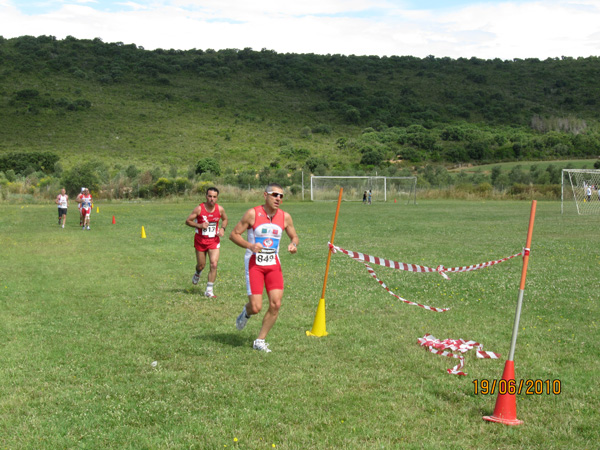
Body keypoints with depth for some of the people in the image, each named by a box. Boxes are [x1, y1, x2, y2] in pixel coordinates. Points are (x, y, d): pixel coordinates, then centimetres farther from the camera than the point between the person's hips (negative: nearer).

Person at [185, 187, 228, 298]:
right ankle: (197, 274, 50)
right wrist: (199, 225, -22)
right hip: (200, 240, -1)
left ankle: (209, 290, -1)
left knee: (214, 264, -12)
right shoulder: (199, 208, -13)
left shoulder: (220, 209, -5)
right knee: (201, 265, 11)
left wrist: (222, 228, -5)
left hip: (214, 240, 1)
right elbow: (188, 221, -7)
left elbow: (225, 219, 15)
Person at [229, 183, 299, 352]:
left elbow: (294, 236, 16)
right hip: (254, 263, -4)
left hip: (273, 264, 4)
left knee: (276, 304, -7)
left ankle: (260, 341, 10)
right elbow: (233, 234, -5)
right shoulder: (252, 214, -9)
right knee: (256, 308, -10)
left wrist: (293, 245, -7)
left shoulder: (285, 217, 2)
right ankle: (246, 312, 29)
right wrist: (249, 245, -21)